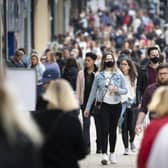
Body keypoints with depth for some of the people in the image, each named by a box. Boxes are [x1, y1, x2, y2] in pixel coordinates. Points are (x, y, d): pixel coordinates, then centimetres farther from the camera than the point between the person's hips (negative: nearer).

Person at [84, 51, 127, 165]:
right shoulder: (99, 76, 4)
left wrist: (117, 90, -18)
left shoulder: (119, 75, 5)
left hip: (116, 105, 1)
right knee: (105, 130, -10)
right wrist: (88, 108, 4)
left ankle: (112, 153, 21)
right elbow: (93, 92, 6)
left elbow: (125, 90, 4)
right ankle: (104, 155, -16)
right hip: (104, 105, -1)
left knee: (113, 130, 8)